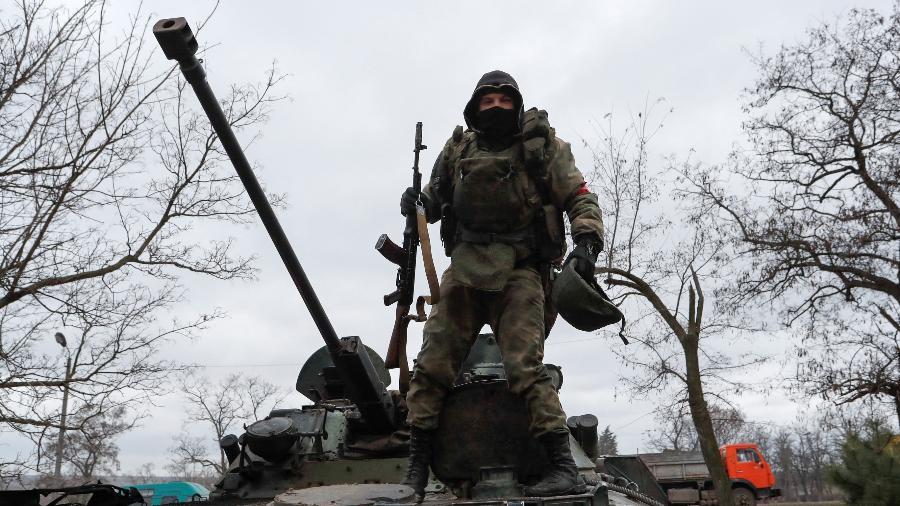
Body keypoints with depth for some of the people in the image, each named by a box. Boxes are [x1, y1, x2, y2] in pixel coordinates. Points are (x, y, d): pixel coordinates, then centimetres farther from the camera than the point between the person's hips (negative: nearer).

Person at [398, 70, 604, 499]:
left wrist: (587, 242, -13)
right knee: (431, 367, -2)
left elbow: (580, 198, 4)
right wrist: (418, 202, 2)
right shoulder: (458, 148, 15)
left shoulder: (542, 144, 6)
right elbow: (436, 197, 25)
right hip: (464, 270, 4)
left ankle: (563, 468, -10)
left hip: (519, 272, -3)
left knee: (525, 367, -17)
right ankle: (416, 469, 8)